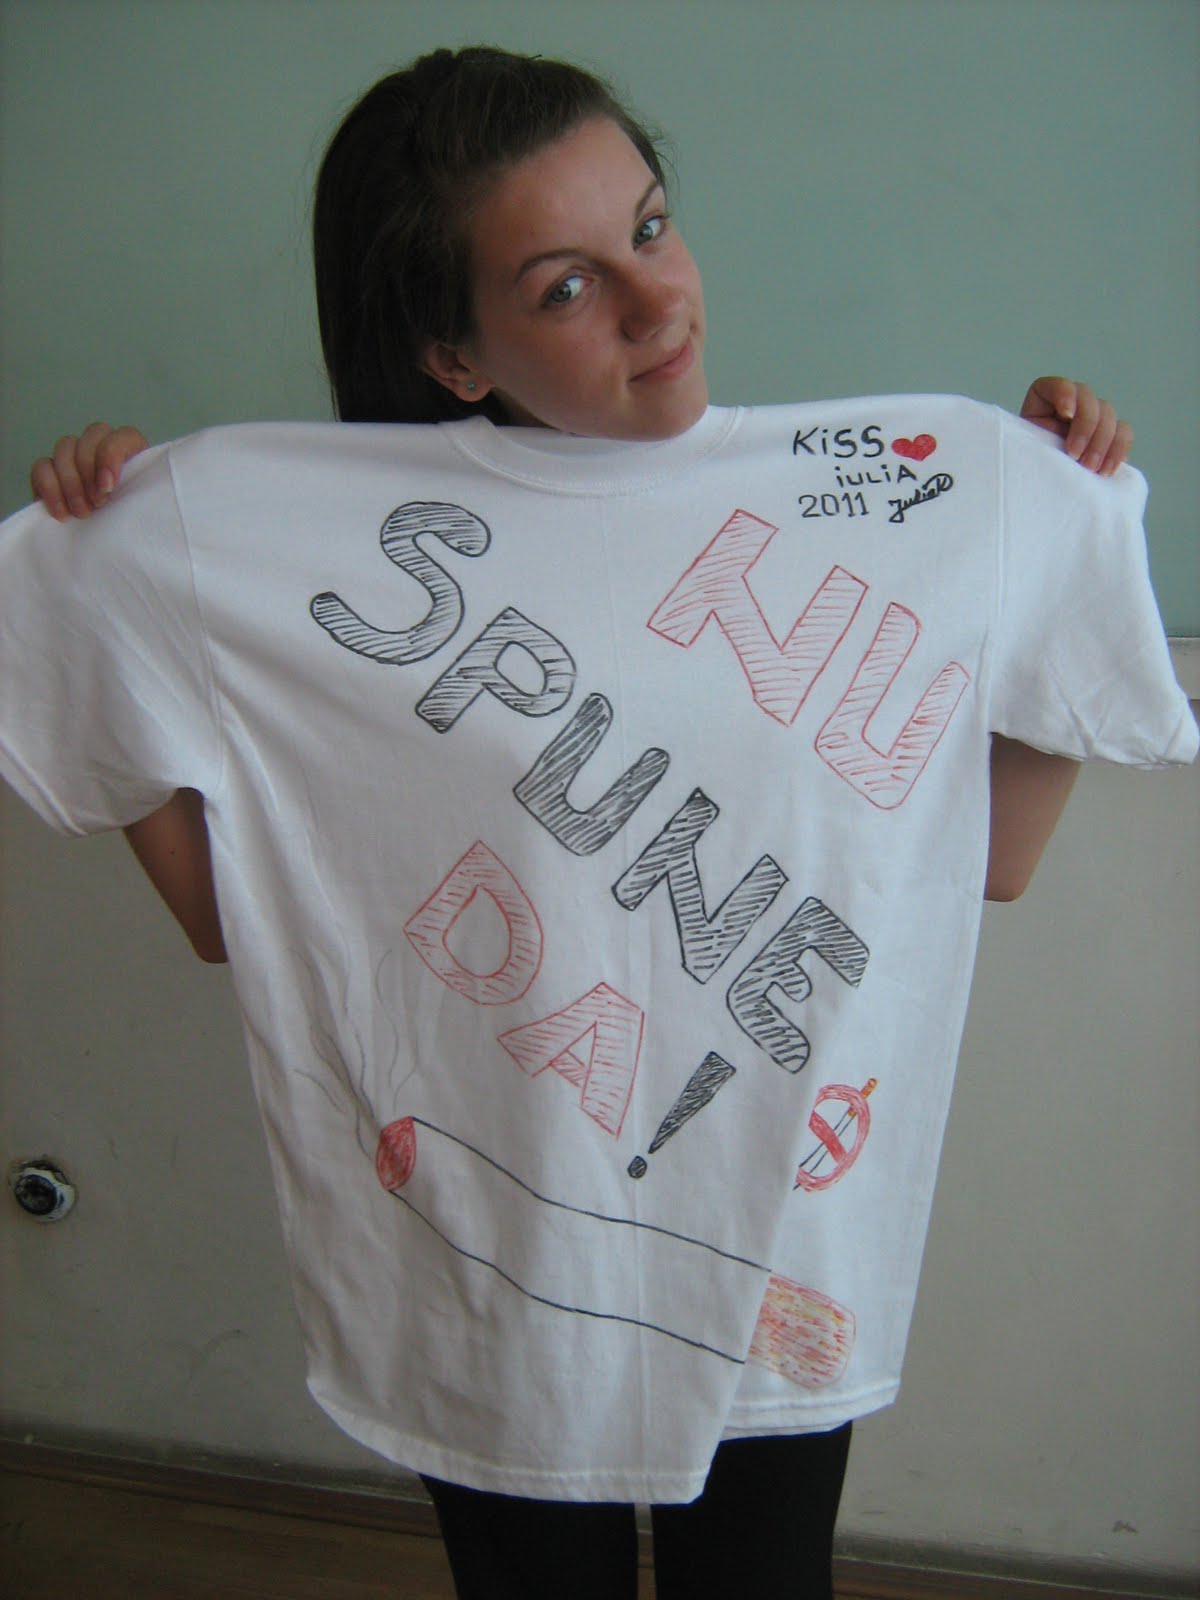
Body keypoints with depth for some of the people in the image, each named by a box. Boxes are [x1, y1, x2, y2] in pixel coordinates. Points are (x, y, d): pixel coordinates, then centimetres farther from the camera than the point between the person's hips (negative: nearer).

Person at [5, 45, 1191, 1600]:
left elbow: (990, 858, 0)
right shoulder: (279, 538, -11)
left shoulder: (952, 496, -6)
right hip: (488, 1256, -1)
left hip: (782, 1261, 2)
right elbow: (225, 912, -7)